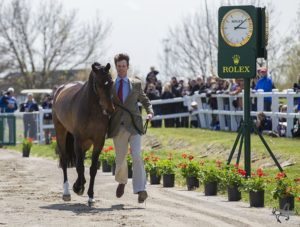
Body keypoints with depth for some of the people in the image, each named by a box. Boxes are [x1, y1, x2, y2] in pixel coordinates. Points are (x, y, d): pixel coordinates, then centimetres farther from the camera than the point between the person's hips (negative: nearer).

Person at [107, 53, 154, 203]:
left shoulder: (136, 84, 9)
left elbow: (145, 101, 18)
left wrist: (150, 112, -2)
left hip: (134, 125, -1)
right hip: (118, 127, 1)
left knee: (136, 156, -17)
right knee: (120, 159, 8)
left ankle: (140, 190, -19)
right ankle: (122, 182, 39)